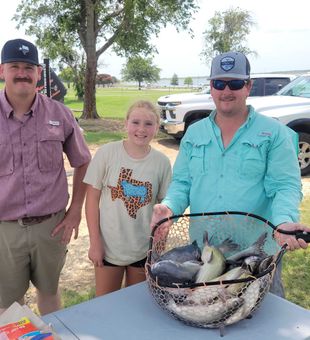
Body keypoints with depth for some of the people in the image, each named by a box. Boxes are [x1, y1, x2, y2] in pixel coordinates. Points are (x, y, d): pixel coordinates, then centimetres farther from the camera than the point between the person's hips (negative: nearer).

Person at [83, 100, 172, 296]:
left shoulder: (162, 162, -7)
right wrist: (95, 242, -7)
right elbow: (92, 198, -7)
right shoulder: (107, 153, -11)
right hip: (109, 247, -1)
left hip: (145, 250, 1)